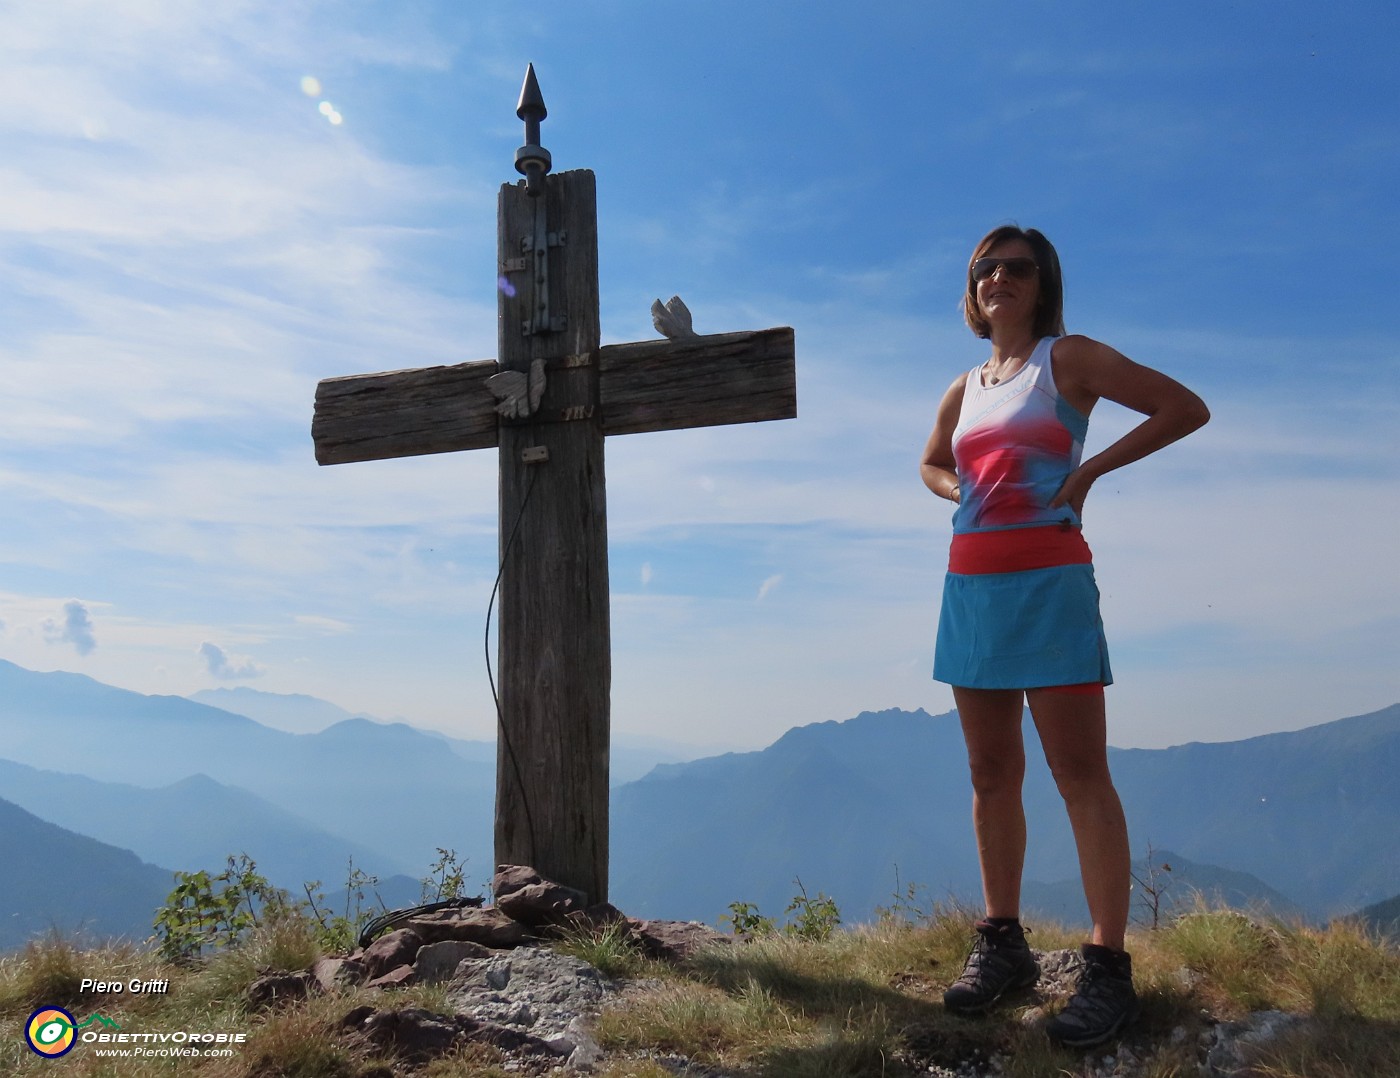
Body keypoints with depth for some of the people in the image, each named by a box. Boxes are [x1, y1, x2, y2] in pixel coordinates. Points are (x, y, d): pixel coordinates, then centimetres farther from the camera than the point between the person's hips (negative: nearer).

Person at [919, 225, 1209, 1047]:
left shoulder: (1069, 359, 1)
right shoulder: (964, 390, 16)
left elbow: (1187, 408, -3)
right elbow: (933, 466, 32)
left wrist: (1091, 471, -10)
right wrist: (961, 494, 10)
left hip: (1049, 583, -6)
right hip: (971, 587, 6)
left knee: (1080, 773, -6)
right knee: (992, 775, 9)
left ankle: (1109, 967, 1)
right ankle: (1003, 944, 20)